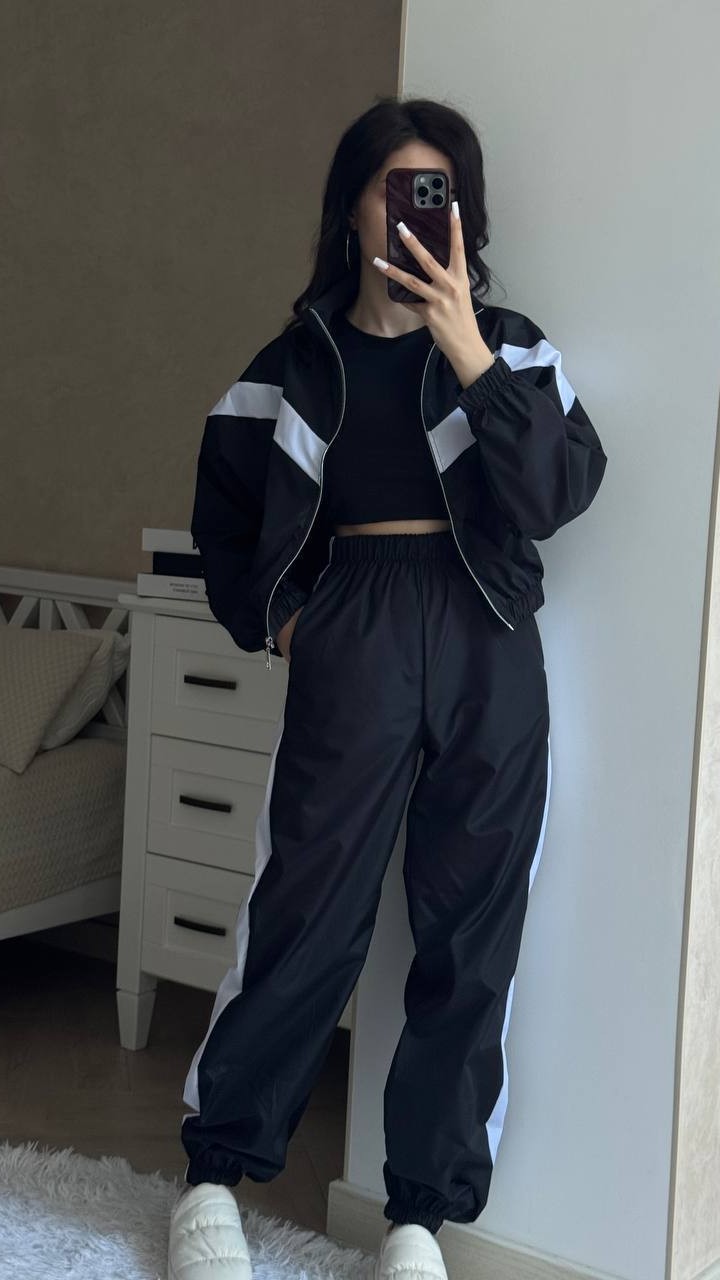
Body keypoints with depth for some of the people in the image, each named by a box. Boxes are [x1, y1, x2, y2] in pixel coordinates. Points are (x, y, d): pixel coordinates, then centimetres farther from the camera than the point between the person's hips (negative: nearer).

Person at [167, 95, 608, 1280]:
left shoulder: (508, 343, 8)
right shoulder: (296, 362, 10)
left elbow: (558, 493, -8)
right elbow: (224, 517, 21)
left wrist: (471, 355, -15)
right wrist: (267, 620, 8)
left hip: (490, 645, 1)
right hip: (350, 638, -1)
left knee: (472, 927, 3)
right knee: (307, 909, -3)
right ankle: (215, 1172, 16)